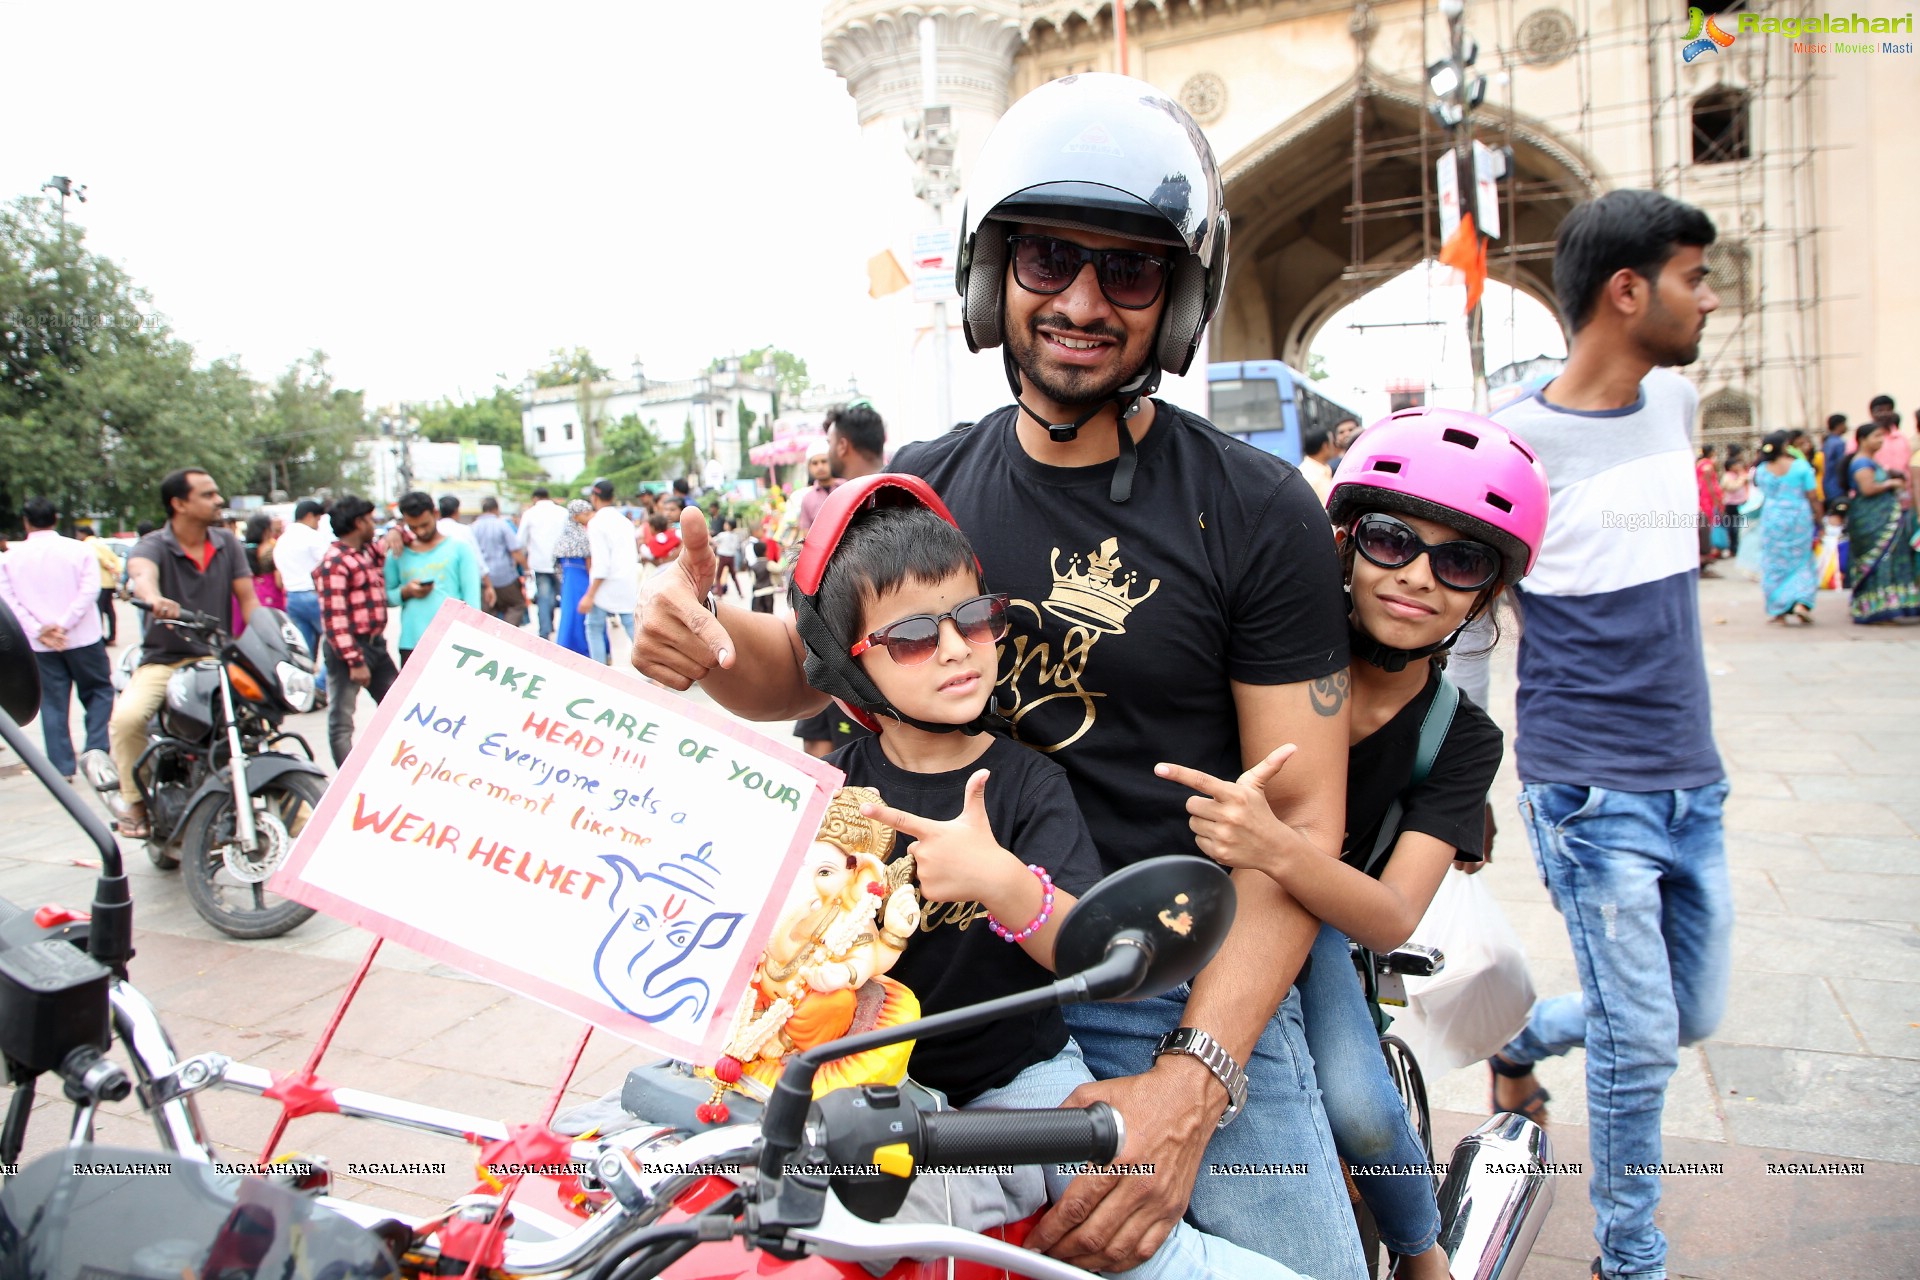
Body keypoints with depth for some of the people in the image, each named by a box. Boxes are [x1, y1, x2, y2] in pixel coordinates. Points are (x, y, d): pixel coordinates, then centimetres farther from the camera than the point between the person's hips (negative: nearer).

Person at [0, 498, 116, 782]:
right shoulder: (78, 550, -4)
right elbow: (90, 590, -13)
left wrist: (38, 630, -10)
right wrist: (63, 625, -14)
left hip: (39, 645, 2)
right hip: (83, 640, -1)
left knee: (53, 704, 7)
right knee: (99, 692, 13)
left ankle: (62, 768, 6)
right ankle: (96, 750, -2)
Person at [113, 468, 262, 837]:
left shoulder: (227, 543, 7)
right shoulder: (154, 545, -6)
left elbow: (248, 598, 2)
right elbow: (142, 574, -30)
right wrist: (155, 599, -54)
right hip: (163, 660, -2)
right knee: (126, 717, -27)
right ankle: (134, 801, -4)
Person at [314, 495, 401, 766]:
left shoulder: (369, 551, 11)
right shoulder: (333, 562, -15)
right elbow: (333, 617, -20)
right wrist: (354, 661, -23)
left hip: (376, 644, 9)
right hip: (348, 649, -9)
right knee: (341, 721, -1)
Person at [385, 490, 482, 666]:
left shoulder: (459, 548, 4)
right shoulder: (398, 554, 11)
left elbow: (471, 597, 0)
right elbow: (386, 596, 13)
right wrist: (405, 592, -8)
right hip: (411, 645, 2)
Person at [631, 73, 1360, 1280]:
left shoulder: (1260, 511, -8)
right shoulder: (922, 488, 2)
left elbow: (1301, 815, -10)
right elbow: (807, 672, 14)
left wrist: (1192, 1085, -21)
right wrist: (708, 638, -10)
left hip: (1199, 1001, -2)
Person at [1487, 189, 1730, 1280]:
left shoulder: (1678, 403, 7)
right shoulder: (1513, 440, -13)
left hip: (1693, 782, 7)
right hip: (1589, 792, -7)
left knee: (1696, 1014, 16)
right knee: (1643, 1041, 0)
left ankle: (1520, 1039, 42)